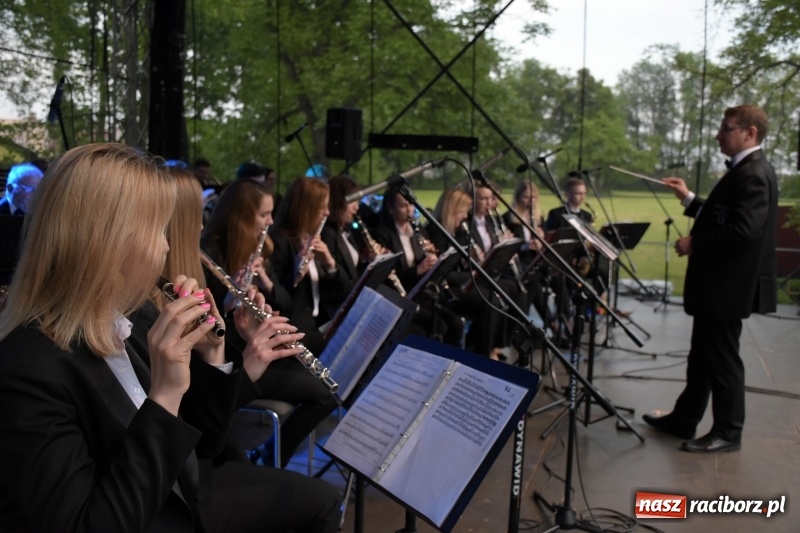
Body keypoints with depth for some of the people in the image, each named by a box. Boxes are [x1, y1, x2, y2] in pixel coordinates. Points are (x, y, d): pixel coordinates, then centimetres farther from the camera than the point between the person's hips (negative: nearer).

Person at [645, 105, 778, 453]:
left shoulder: (753, 174, -19)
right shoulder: (745, 171, 14)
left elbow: (742, 231, -28)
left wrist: (695, 245, -19)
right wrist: (688, 199, 11)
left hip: (727, 286, -11)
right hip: (716, 284, 11)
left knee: (722, 359, 1)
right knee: (702, 356, 17)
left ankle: (727, 433, 15)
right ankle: (683, 420, 29)